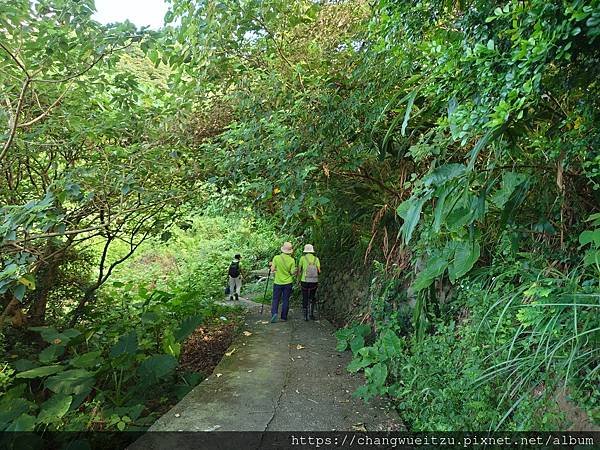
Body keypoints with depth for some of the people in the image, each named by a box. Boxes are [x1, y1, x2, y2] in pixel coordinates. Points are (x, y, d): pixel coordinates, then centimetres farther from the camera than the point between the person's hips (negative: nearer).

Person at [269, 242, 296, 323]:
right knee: (285, 300, 9)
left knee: (275, 299, 7)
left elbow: (272, 270, -6)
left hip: (278, 282, 0)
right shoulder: (292, 260, -7)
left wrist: (272, 265, 11)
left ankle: (274, 313, -14)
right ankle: (284, 317, 14)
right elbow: (293, 273, -7)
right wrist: (295, 271, 11)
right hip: (288, 283, 1)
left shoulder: (276, 258, -9)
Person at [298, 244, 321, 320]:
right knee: (313, 298, 19)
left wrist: (299, 280, 11)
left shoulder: (303, 258, -1)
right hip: (314, 282, 1)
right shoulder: (316, 259, 2)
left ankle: (305, 316, 7)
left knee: (305, 299, 9)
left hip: (304, 281, -1)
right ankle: (312, 314, 13)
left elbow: (299, 270, 1)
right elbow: (319, 271, -4)